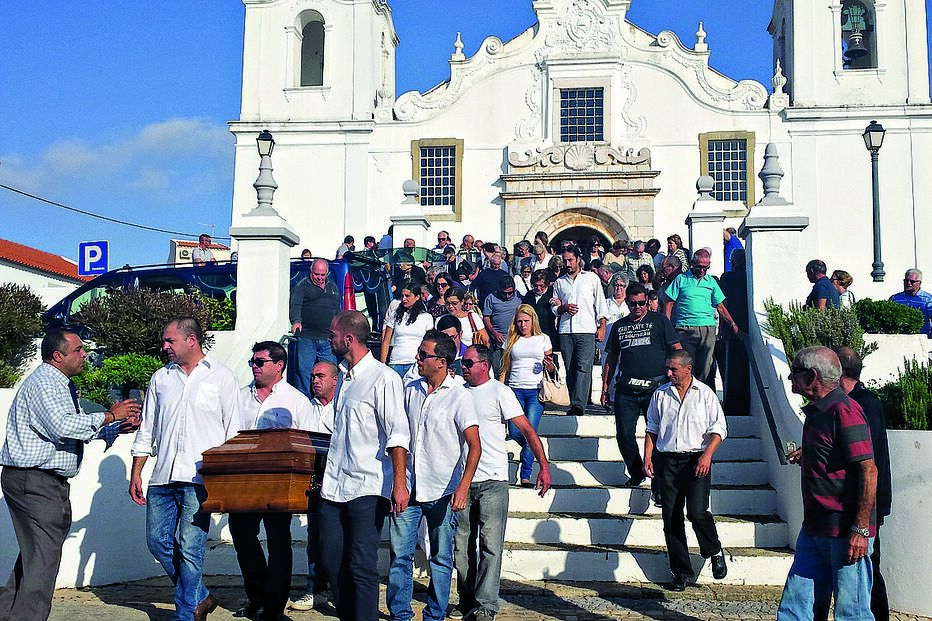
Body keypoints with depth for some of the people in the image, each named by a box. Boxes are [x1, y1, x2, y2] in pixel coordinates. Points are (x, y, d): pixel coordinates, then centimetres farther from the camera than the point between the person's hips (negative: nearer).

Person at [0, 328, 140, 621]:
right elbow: (62, 426, -27)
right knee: (42, 556, -10)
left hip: (50, 481, 10)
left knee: (35, 552, 16)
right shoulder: (41, 383, -14)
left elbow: (80, 428, 22)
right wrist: (109, 416, -20)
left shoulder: (62, 385, 18)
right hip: (33, 480, -10)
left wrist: (117, 427, 8)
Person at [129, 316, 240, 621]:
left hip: (199, 478, -5)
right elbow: (146, 429, 18)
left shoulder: (221, 376, 2)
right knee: (158, 541, 6)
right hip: (163, 476, 5)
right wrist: (136, 473, 12)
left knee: (190, 548, -5)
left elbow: (234, 430, 2)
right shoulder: (161, 378, 14)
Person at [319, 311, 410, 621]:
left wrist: (399, 484, -23)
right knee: (332, 563, 10)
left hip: (367, 488, -8)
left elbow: (398, 435, -16)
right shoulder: (344, 377, 15)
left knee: (361, 567, -6)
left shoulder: (383, 378, -10)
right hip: (334, 487, 8)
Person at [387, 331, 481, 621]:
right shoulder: (410, 390, 7)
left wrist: (463, 487, -24)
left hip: (442, 491, -4)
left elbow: (474, 446, -13)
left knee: (441, 558, 7)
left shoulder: (459, 396, -9)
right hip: (408, 487, 4)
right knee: (400, 554, 4)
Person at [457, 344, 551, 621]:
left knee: (490, 546, -8)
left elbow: (527, 430, -7)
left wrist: (544, 465, -15)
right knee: (462, 545, 9)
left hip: (492, 481, -5)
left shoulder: (500, 392, -4)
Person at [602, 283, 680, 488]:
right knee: (624, 435, 1)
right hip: (626, 389, 3)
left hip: (655, 388, -3)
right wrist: (605, 387, 15)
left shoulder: (659, 321, 7)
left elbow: (677, 349, 4)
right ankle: (636, 474, 17)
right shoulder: (619, 326, 16)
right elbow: (611, 358, 20)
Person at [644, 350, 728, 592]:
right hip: (667, 461, 3)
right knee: (671, 517, 1)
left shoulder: (705, 393, 3)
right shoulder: (660, 394, 11)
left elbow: (718, 428, 1)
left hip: (696, 461, -3)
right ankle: (680, 572, 11)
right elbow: (652, 429, 17)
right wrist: (648, 458, 8)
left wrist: (706, 455, -12)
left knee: (697, 512, -16)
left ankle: (715, 551, 13)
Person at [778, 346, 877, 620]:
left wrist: (860, 530, -22)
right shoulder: (817, 411, 14)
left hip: (845, 532, -10)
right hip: (814, 530, 10)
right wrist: (808, 454, 22)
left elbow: (869, 471, -20)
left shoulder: (844, 411, -16)